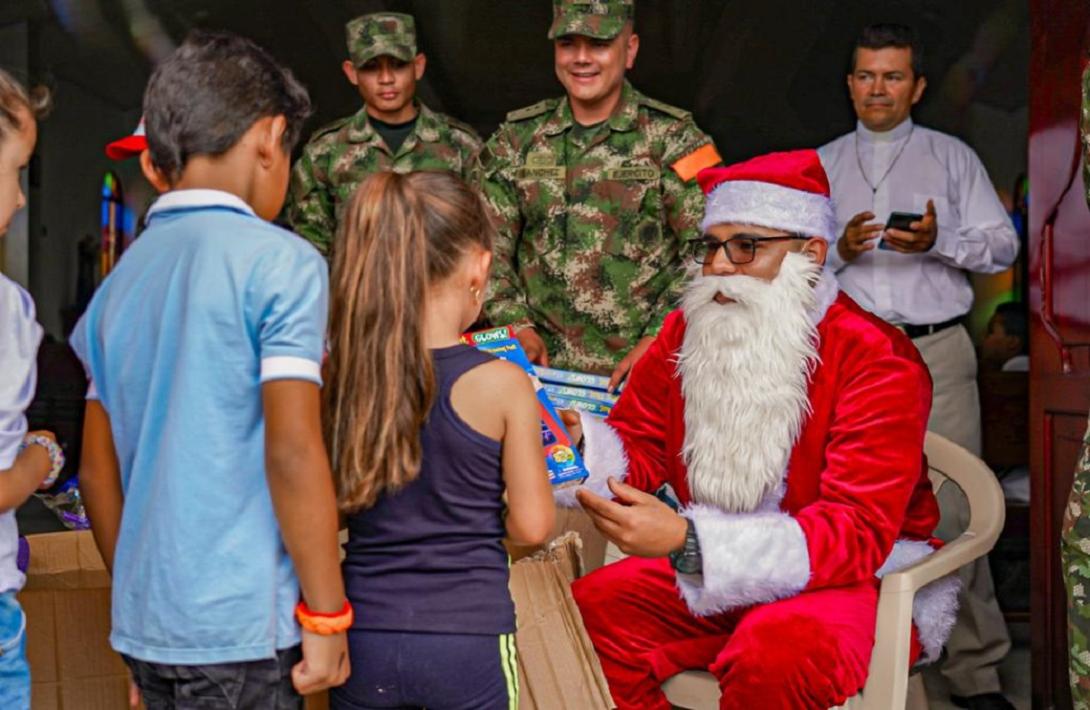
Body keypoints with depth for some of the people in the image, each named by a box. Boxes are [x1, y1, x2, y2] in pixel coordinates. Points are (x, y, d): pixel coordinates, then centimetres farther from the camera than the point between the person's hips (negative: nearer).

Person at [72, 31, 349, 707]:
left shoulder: (121, 279, 10)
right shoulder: (280, 261, -11)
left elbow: (98, 469, 13)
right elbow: (293, 452, -17)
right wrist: (326, 617, -10)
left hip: (144, 625, 7)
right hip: (242, 627, -7)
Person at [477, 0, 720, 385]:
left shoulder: (673, 140, -2)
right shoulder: (517, 140, 7)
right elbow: (489, 248, 8)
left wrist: (655, 341, -15)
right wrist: (518, 325, -5)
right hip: (544, 365, 2)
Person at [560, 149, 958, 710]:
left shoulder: (876, 360, -19)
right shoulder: (688, 329, 1)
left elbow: (855, 535, -27)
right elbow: (638, 448, 7)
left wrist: (688, 542, -39)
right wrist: (579, 442, -20)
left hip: (865, 575, -5)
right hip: (722, 576, 6)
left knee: (778, 649, -36)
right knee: (591, 608, -17)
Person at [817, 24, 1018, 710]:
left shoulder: (953, 157, 11)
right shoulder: (822, 166, 16)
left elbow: (1003, 243, 5)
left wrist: (940, 241, -12)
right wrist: (838, 251, -8)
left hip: (936, 352, -2)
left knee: (953, 510, -7)